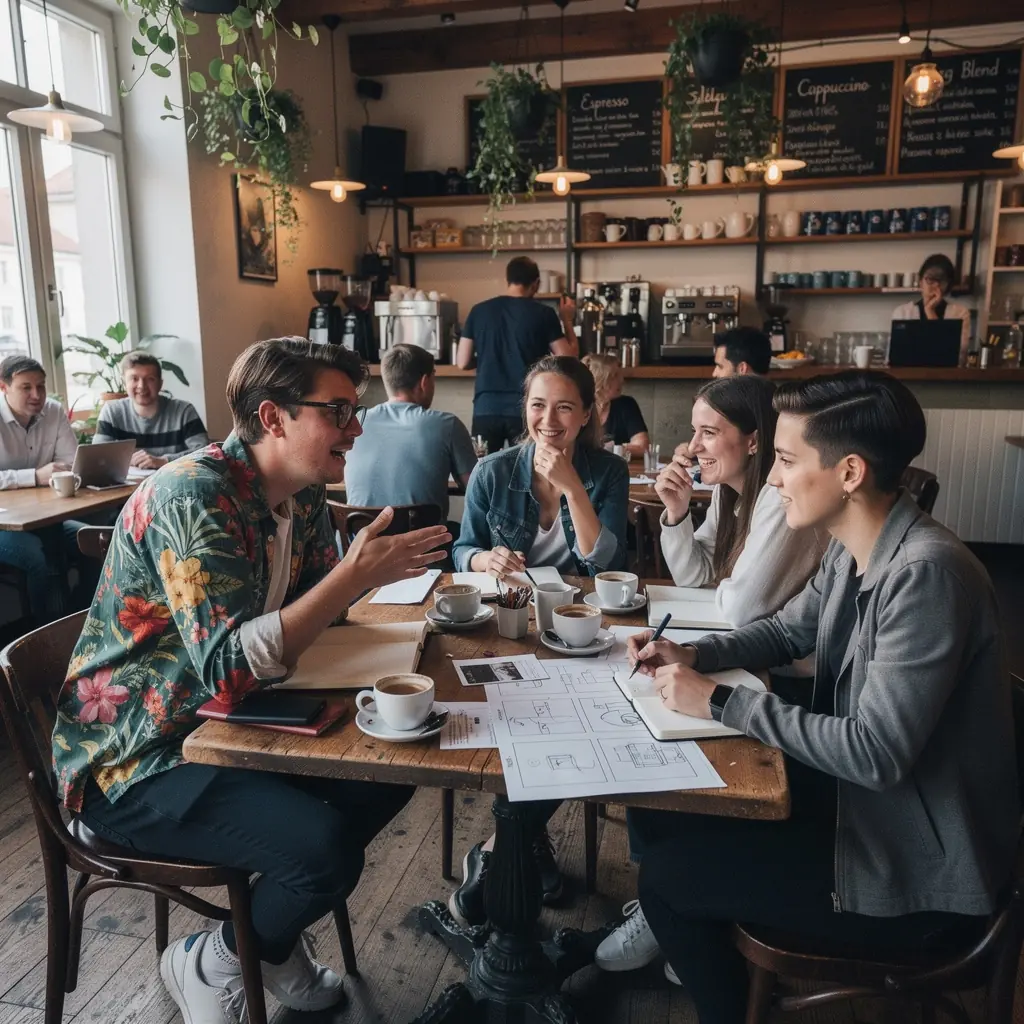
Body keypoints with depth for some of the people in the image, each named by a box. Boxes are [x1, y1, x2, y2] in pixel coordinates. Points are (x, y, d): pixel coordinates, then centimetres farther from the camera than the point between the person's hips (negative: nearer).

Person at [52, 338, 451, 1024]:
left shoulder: (304, 495, 1)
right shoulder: (193, 496, -26)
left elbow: (315, 605, 8)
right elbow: (229, 668, -34)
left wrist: (377, 567, -13)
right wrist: (355, 575, -35)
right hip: (135, 762, -8)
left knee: (389, 770, 1)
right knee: (324, 844, -25)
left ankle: (274, 936, 20)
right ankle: (210, 963, 9)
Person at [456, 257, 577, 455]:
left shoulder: (479, 311, 5)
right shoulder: (543, 313, -2)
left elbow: (463, 362, 6)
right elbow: (568, 359, -1)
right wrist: (567, 320, 12)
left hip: (486, 408, 2)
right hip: (525, 409, -2)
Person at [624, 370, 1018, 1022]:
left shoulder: (926, 573, -30)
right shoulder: (853, 554, -2)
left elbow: (877, 753, -31)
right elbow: (785, 631, 13)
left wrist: (719, 701, -24)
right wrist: (692, 655, -4)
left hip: (917, 873, -8)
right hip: (859, 799, 8)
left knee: (666, 877, -3)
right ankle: (689, 934, 37)